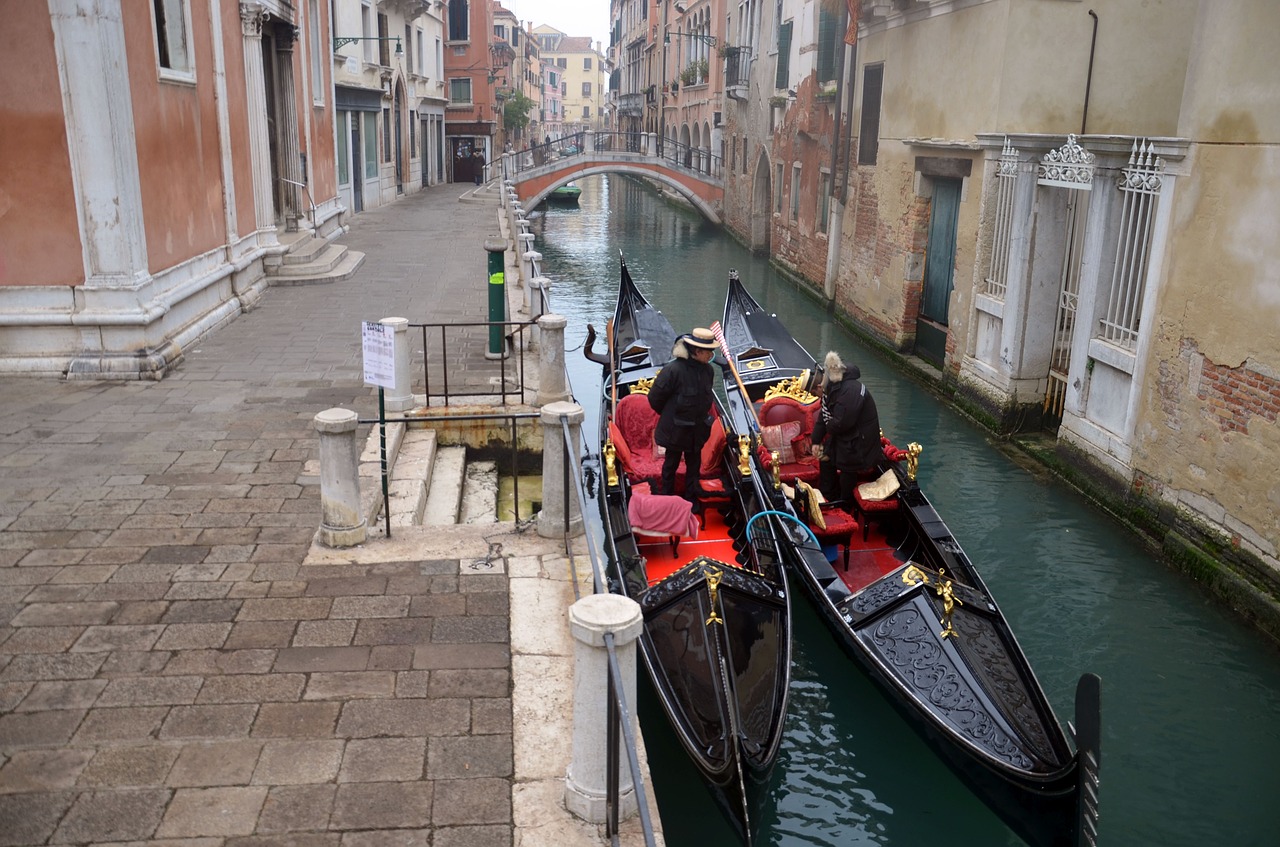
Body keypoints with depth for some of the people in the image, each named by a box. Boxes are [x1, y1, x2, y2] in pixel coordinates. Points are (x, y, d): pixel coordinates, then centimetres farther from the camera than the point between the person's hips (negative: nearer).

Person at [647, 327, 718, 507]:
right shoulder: (674, 370, -26)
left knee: (694, 465, 19)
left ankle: (692, 498, 36)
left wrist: (702, 415, 13)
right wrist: (669, 415, 0)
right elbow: (655, 397, -15)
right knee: (671, 463, 15)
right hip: (675, 429, -5)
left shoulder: (707, 370, -8)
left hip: (697, 429, 5)